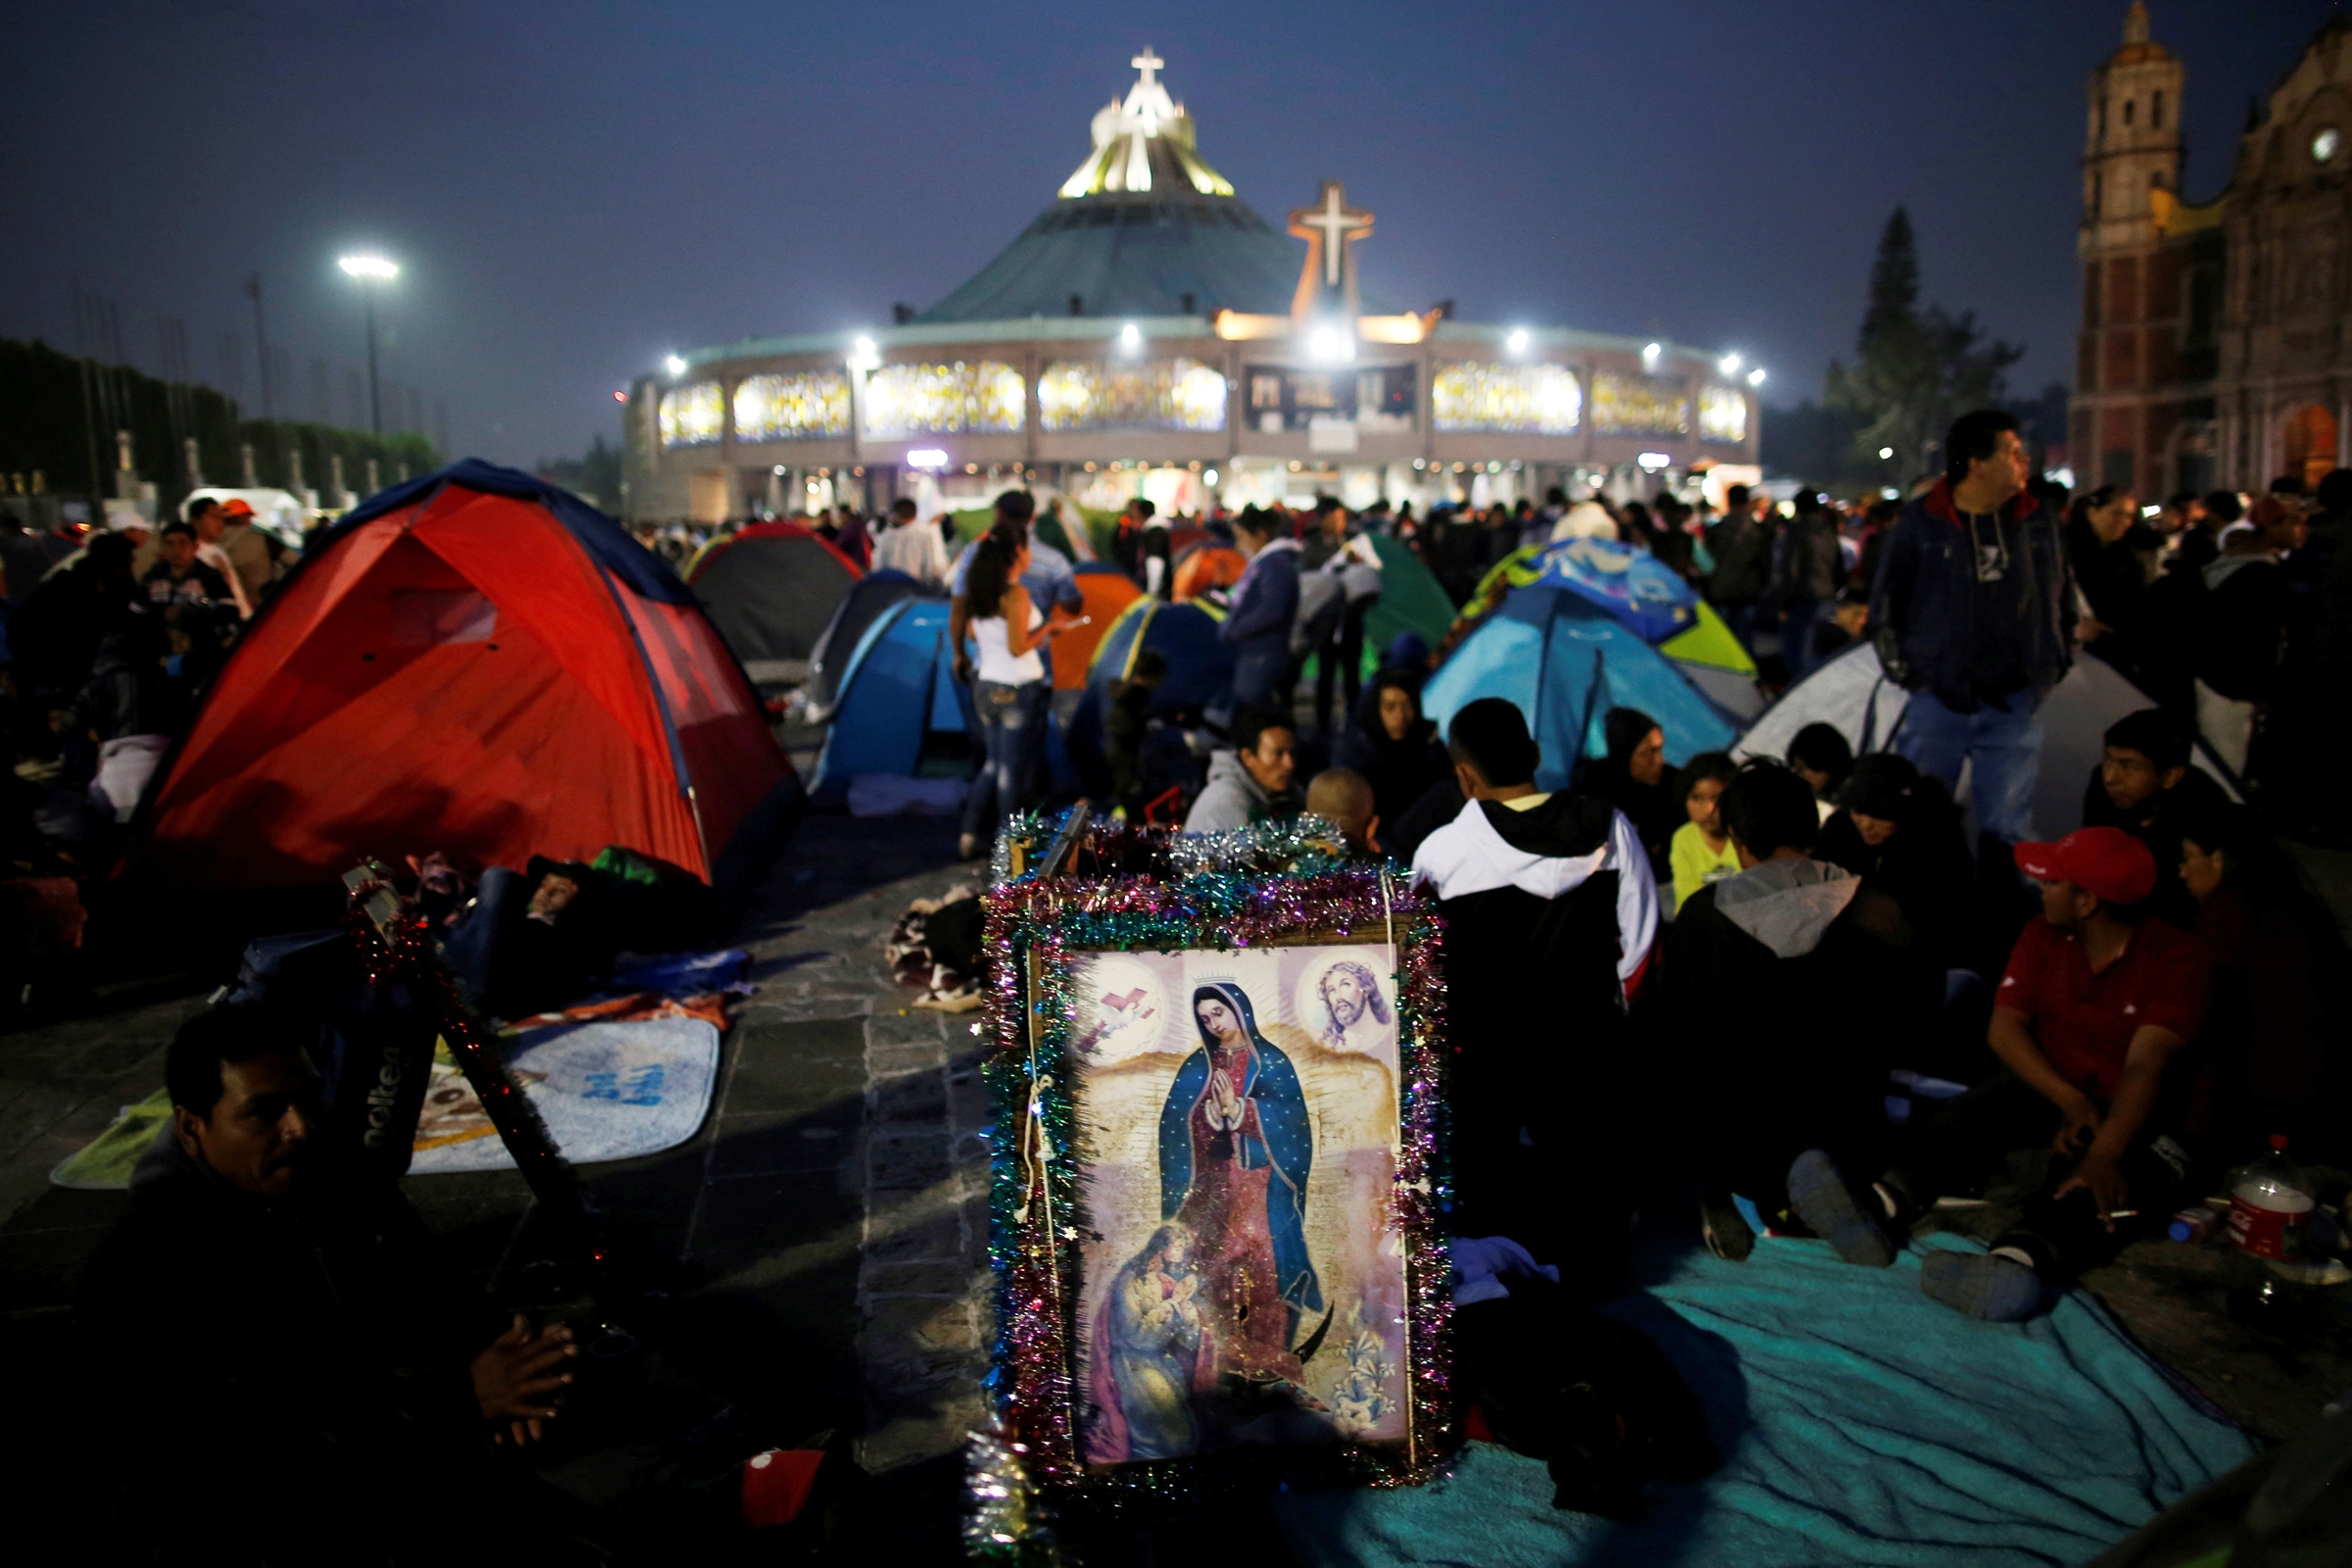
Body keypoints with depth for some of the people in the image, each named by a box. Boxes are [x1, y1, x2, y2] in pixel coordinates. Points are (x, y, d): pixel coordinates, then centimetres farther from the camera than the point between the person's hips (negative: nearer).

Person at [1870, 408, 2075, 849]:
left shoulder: (2037, 523, 4)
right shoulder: (1921, 524, -5)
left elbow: (2062, 600, 17)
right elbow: (1885, 604, 3)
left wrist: (2057, 663, 12)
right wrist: (1902, 670, 0)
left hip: (2013, 701, 2)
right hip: (1938, 699, -2)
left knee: (2008, 826, 4)